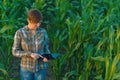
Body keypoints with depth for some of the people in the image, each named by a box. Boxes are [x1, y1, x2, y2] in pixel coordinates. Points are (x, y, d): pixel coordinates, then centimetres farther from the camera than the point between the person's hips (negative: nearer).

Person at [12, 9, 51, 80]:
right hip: (26, 68, -2)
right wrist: (30, 54, -25)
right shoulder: (20, 33, -12)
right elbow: (15, 52, -10)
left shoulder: (43, 32, -4)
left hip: (40, 68, 2)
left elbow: (46, 49, 5)